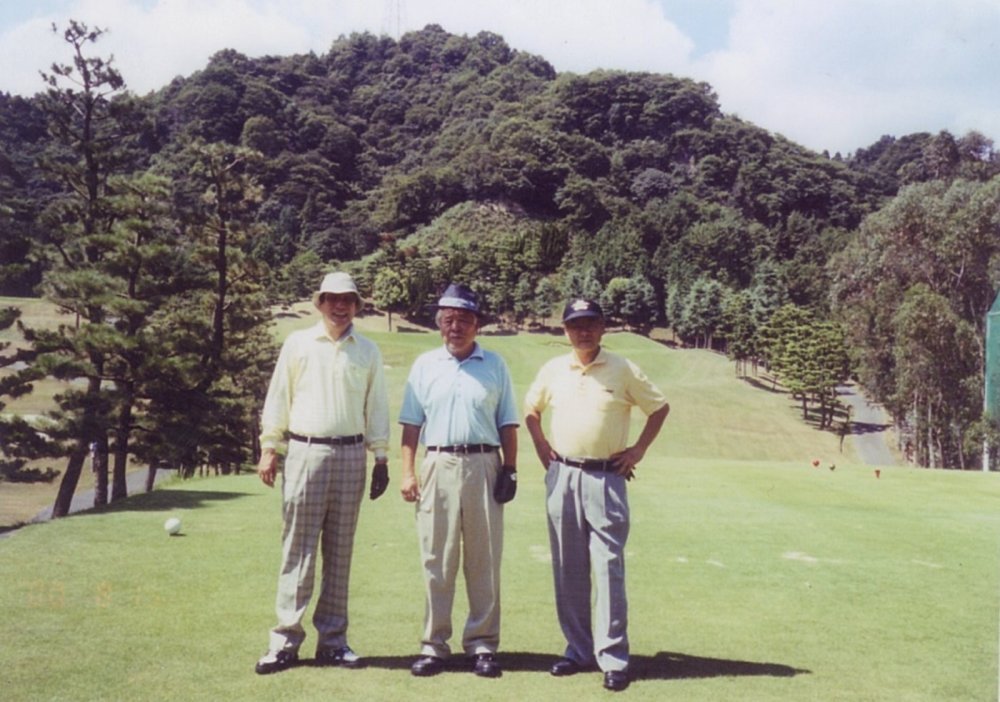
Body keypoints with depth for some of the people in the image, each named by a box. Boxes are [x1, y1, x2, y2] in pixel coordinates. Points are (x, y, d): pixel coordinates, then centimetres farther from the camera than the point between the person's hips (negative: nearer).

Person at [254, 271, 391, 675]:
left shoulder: (368, 352, 9)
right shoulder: (297, 344, 6)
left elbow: (376, 408, 10)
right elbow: (278, 398, 6)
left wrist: (381, 459, 6)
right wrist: (268, 449, 1)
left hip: (351, 456, 2)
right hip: (305, 452, -1)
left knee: (340, 552, 7)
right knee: (298, 550, -1)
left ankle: (332, 640, 15)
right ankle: (286, 639, 6)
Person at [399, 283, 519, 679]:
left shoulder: (495, 366, 8)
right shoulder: (425, 365, 9)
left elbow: (508, 424, 8)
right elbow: (412, 423, 8)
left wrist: (509, 469, 0)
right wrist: (408, 472, -1)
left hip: (484, 466, 0)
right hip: (438, 466, 1)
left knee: (484, 560, 3)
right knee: (436, 560, 4)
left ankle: (482, 644, 12)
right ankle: (434, 645, 12)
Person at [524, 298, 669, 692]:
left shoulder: (623, 370, -2)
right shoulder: (552, 370, 6)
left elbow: (660, 408, 6)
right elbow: (530, 410, 21)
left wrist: (639, 450, 0)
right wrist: (541, 447, 9)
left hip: (606, 479, -3)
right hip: (561, 477, 3)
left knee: (609, 568, -5)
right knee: (568, 569, 9)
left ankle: (613, 659, 1)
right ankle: (578, 650, 21)